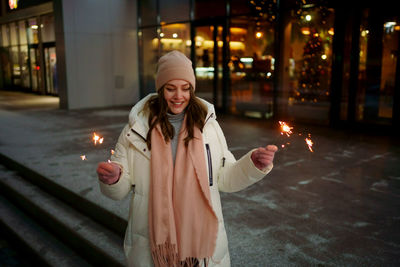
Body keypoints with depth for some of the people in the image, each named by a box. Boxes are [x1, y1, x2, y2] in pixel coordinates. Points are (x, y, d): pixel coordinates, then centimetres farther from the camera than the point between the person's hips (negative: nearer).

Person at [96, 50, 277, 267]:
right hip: (153, 241, 0)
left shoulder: (208, 125, -1)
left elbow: (225, 179, 3)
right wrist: (112, 179, -23)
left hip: (203, 237, 1)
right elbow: (120, 190, -2)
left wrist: (254, 164, -12)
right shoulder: (138, 128, -5)